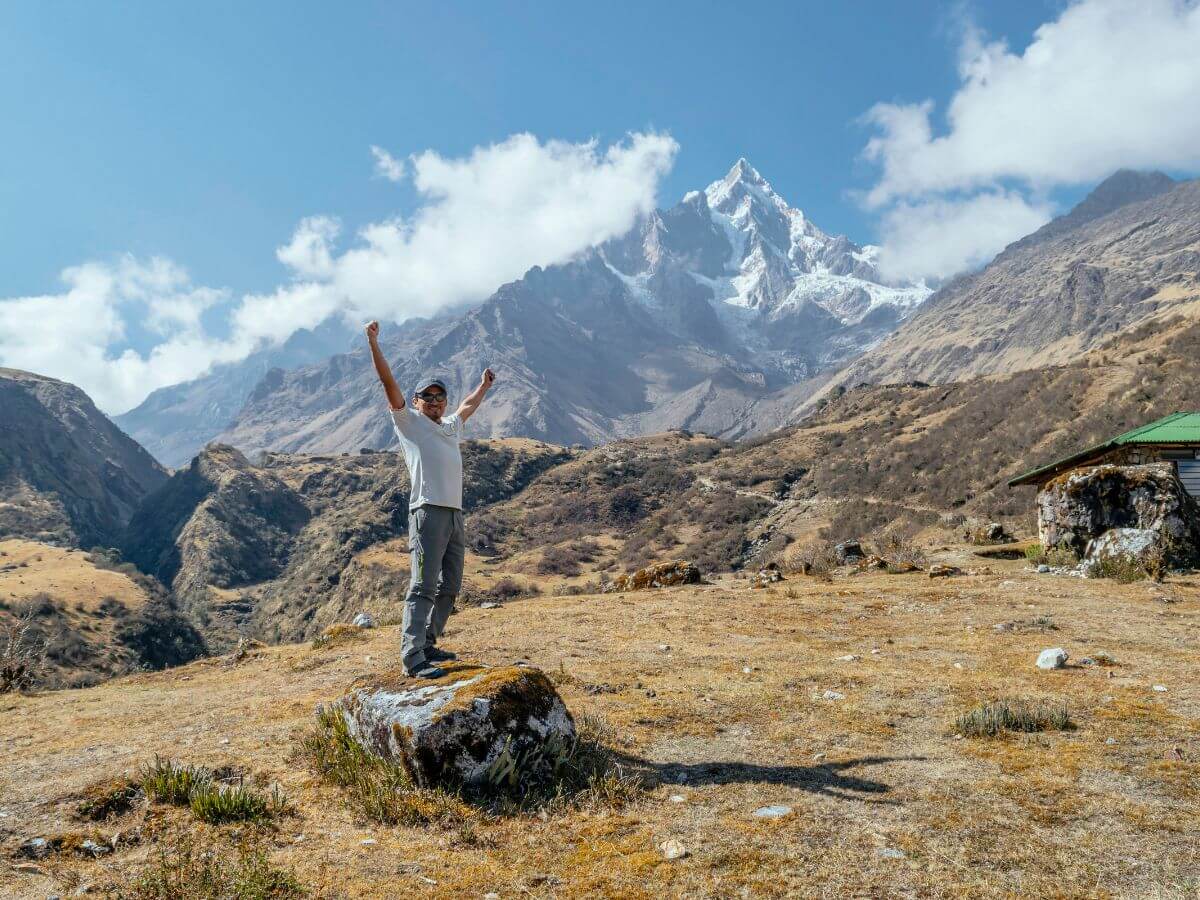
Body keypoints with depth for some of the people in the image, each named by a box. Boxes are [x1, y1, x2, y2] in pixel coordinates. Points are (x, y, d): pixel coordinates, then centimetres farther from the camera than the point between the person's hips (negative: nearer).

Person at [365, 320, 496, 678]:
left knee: (449, 586, 11)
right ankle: (413, 658, -14)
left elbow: (467, 406, 44)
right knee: (423, 586, -13)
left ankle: (427, 644, 22)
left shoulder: (451, 426, 23)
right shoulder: (409, 422, 6)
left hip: (455, 514, 8)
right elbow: (389, 384, -3)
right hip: (428, 512, -8)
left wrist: (484, 386, 58)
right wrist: (373, 344, -10)